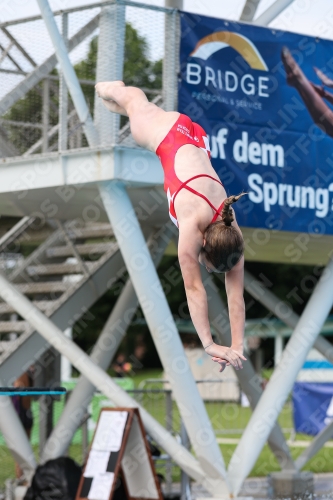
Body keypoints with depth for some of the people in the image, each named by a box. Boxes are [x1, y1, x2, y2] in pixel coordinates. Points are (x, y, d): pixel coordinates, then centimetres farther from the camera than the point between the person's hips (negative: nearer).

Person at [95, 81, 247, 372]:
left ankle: (114, 90, 63)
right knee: (135, 104, 29)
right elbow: (194, 288, -41)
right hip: (170, 134, -3)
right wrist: (209, 345, -45)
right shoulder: (192, 224, -41)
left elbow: (235, 293, -28)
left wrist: (237, 346, -34)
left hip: (195, 138, 3)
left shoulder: (230, 230, -30)